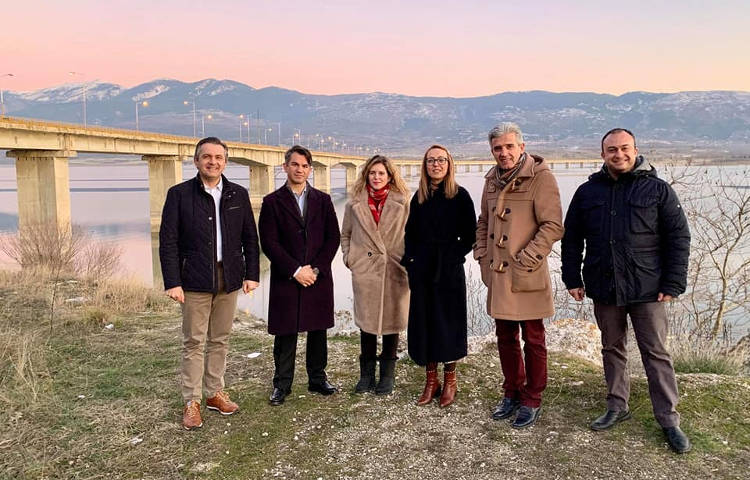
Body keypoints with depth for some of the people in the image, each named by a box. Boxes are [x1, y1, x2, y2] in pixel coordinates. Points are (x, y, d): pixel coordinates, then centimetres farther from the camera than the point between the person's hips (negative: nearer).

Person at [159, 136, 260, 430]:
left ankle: (215, 393, 26)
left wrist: (252, 274, 2)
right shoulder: (179, 194, -3)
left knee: (220, 340, 12)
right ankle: (192, 403, 14)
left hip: (229, 279, 3)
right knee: (194, 342, 3)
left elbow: (250, 238, 9)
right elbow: (168, 241, -5)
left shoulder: (238, 195, 6)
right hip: (195, 281, -3)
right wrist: (172, 282, -12)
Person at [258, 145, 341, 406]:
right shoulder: (272, 202, 1)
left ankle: (317, 378, 24)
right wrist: (295, 270, -12)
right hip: (285, 279, -2)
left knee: (318, 330, 10)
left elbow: (333, 238, 4)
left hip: (318, 277, 2)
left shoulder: (323, 200, 9)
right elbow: (269, 243, -5)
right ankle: (282, 384, 16)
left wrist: (316, 269, -7)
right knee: (285, 333, 4)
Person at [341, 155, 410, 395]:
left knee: (391, 321, 6)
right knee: (366, 322, 4)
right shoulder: (355, 204, 6)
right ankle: (366, 375, 17)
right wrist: (349, 258, 4)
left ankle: (387, 375, 20)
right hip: (364, 271, 1)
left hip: (395, 271, -1)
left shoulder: (401, 203, 2)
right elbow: (345, 234, 15)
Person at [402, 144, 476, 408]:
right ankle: (431, 380, 20)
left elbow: (469, 235, -2)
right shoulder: (419, 197, 9)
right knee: (424, 322, 7)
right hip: (422, 269, 4)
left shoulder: (460, 195, -3)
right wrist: (410, 260, 2)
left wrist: (455, 256, -11)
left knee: (448, 322, 3)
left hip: (449, 270, -4)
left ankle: (449, 381, 17)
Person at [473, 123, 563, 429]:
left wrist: (526, 259, -17)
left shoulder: (540, 177, -11)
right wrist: (482, 254, 9)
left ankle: (532, 401, 21)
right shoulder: (493, 180, 11)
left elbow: (553, 226, -16)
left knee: (533, 339, 6)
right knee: (505, 337, 17)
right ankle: (512, 392, 33)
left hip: (527, 277, -6)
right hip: (498, 275, 7)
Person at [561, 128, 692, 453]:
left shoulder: (657, 189, -1)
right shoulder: (588, 192, 6)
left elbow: (679, 237, -2)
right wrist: (572, 279, 5)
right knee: (612, 349, 14)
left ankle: (668, 419, 15)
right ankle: (617, 407, 28)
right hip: (604, 289, 3)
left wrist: (673, 284, -8)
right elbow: (571, 239, 10)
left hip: (646, 290, -3)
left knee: (656, 352, 4)